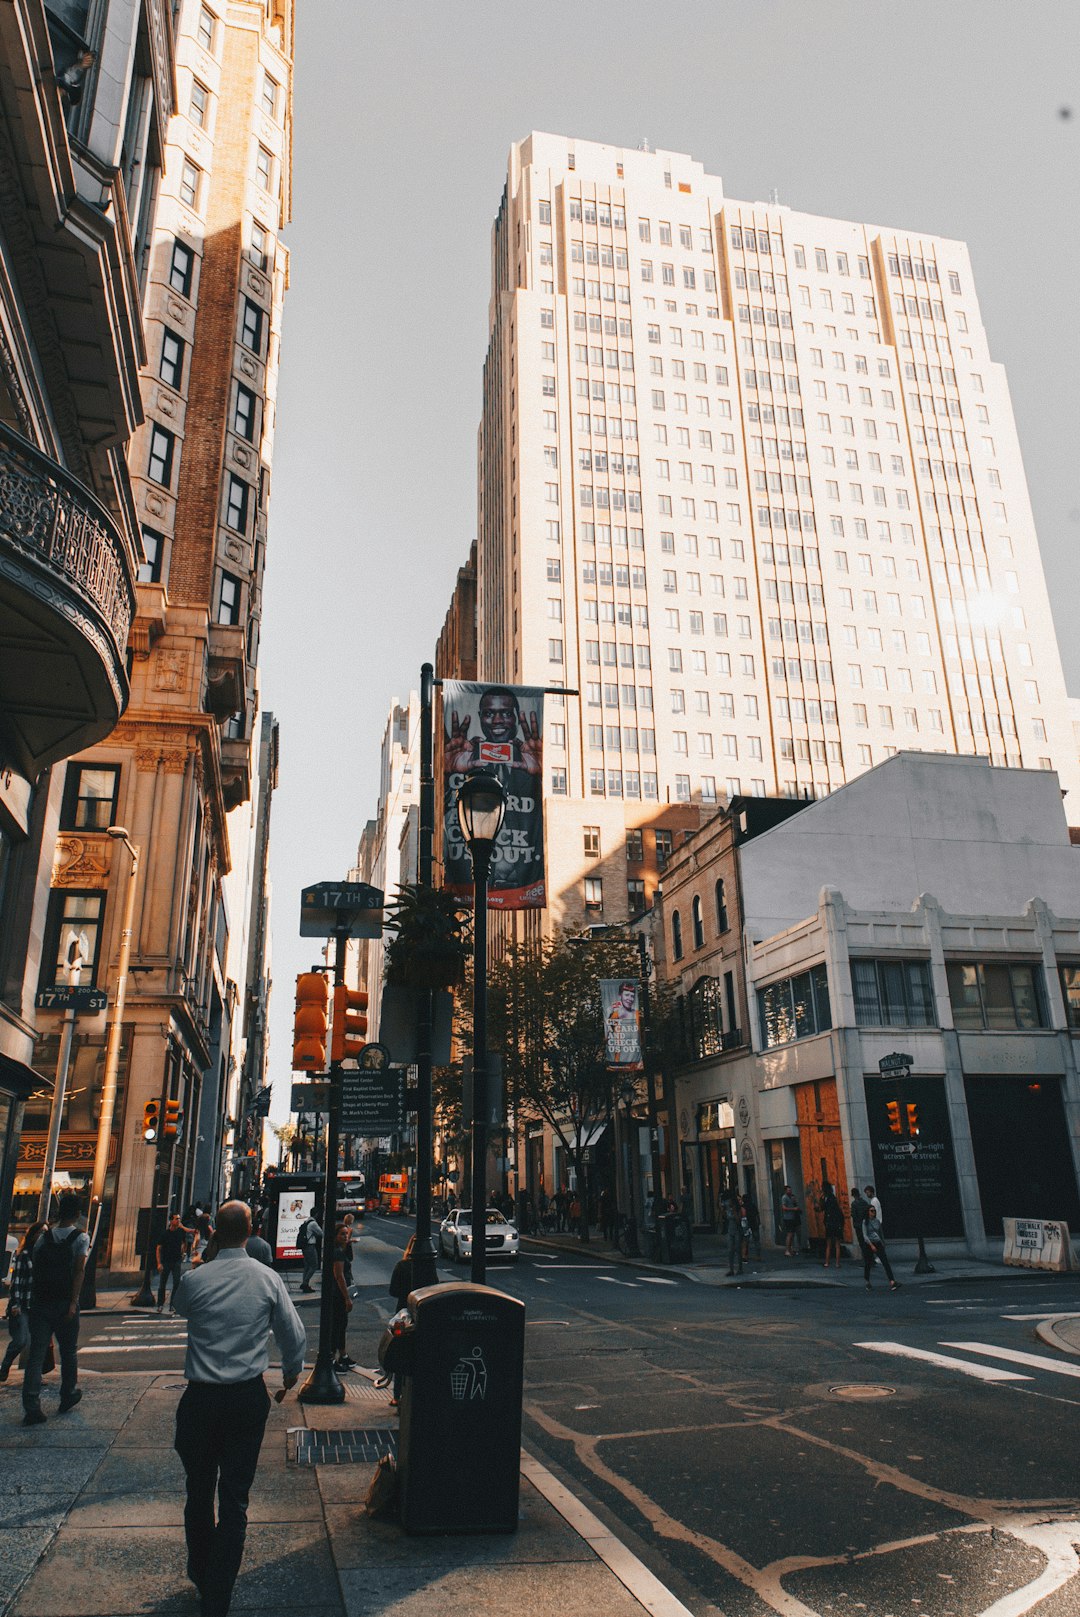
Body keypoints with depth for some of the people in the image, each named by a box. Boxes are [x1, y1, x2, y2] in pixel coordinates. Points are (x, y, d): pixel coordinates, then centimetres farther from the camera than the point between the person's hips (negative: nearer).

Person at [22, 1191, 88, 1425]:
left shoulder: (43, 1237, 8)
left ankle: (32, 1408, -5)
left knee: (36, 1354, 2)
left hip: (40, 1303, 3)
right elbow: (78, 1271, -12)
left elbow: (34, 1270, 10)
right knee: (68, 1351, 14)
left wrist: (34, 1300, 18)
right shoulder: (81, 1237, -4)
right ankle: (68, 1396, 27)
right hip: (64, 1303, -3)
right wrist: (73, 1303, -13)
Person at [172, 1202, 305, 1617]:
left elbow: (178, 1306, 13)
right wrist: (291, 1370, 18)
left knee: (199, 1492, 20)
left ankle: (200, 1576, 38)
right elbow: (294, 1334, -2)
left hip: (200, 1399, 0)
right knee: (235, 1498, 9)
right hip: (249, 1399, 0)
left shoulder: (194, 1279, -11)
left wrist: (208, 1257, 13)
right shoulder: (268, 1279, -10)